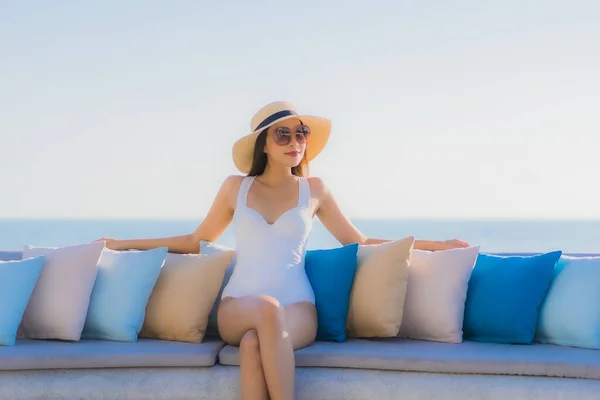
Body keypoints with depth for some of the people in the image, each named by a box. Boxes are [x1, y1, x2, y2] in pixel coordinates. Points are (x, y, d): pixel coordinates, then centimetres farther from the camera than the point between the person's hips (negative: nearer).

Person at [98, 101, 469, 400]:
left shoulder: (314, 190, 10)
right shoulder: (236, 187, 10)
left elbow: (359, 242, 17)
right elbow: (198, 240, 21)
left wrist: (436, 245, 14)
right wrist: (128, 243, 21)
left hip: (297, 308, 0)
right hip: (238, 307, 0)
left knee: (254, 342, -37)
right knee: (266, 308, -38)